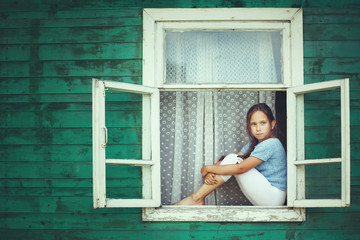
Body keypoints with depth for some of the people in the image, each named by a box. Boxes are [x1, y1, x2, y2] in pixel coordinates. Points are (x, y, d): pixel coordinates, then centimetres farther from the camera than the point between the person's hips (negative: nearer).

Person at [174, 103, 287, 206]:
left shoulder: (271, 144, -17)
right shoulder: (254, 143, 13)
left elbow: (240, 168, -23)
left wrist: (207, 168, -15)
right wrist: (210, 173, -15)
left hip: (273, 198, -8)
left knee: (233, 159, -17)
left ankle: (197, 198, -15)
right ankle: (198, 199, -9)